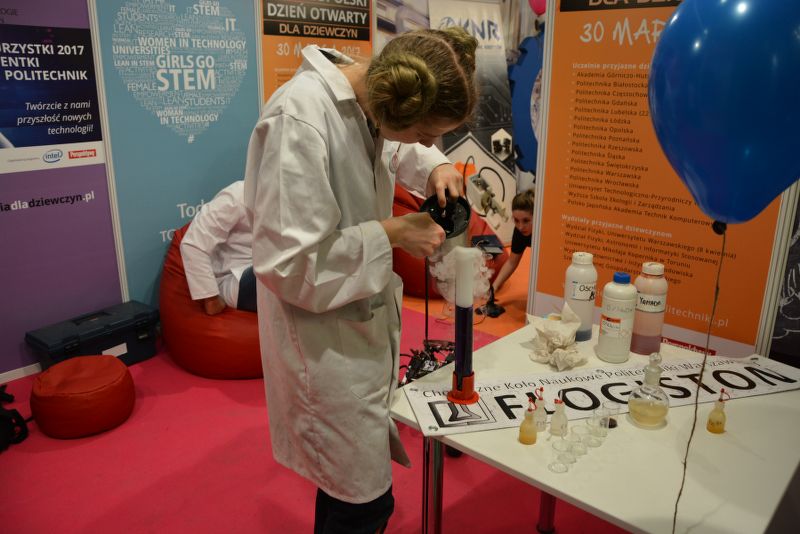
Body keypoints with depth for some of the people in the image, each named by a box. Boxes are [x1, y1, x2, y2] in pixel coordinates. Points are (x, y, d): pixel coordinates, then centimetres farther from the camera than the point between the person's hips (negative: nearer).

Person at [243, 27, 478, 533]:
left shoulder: (372, 97, -3)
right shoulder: (300, 118, -28)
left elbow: (396, 151, 20)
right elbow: (288, 264, -26)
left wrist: (434, 167, -1)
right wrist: (391, 233, -23)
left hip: (365, 317, 8)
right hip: (323, 335, -8)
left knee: (347, 475, 24)